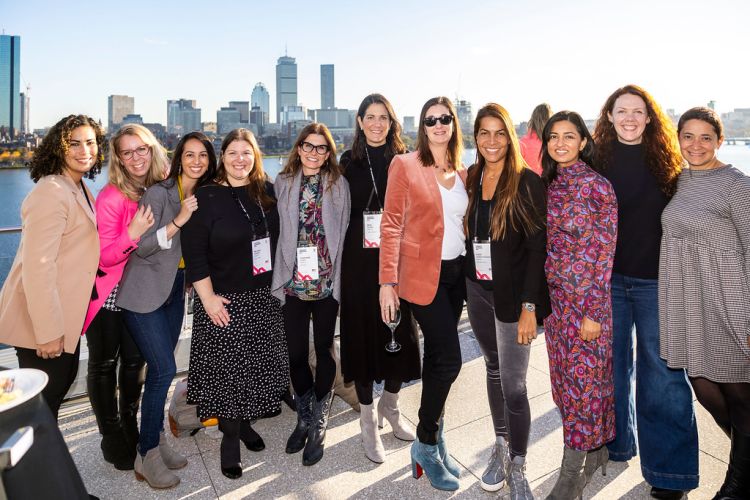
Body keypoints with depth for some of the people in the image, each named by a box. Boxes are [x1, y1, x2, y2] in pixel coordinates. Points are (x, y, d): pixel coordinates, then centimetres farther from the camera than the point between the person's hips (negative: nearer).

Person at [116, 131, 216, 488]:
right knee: (164, 369, -10)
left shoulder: (202, 196, 6)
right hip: (144, 294, -6)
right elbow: (140, 247, -18)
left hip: (174, 291, 6)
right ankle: (147, 456, 5)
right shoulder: (158, 193, -14)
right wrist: (178, 220, -26)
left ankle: (156, 439, 26)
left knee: (160, 369, 12)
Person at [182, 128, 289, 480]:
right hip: (224, 300, -4)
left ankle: (245, 423, 33)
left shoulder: (268, 192, 5)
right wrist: (208, 298, -15)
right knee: (227, 367, 3)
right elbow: (194, 252, -11)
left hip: (264, 296, 5)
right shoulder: (206, 198, -8)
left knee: (258, 364, 12)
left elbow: (279, 239, 13)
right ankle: (230, 437, 22)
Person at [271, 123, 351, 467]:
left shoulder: (338, 184, 3)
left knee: (324, 350, 8)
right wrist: (280, 275, 3)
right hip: (293, 281, 1)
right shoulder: (283, 183, 6)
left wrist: (338, 276, -2)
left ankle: (318, 425, 23)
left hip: (326, 281, -1)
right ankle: (304, 417, 30)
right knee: (296, 352, 7)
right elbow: (277, 231, 6)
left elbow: (343, 232, 2)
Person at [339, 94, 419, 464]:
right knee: (362, 333, 4)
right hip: (360, 261, 0)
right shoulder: (350, 162, 5)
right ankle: (368, 420, 20)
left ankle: (389, 406, 31)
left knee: (400, 332, 5)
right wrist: (342, 258, -2)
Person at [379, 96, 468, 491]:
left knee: (436, 358, 13)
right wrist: (387, 281, -14)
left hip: (456, 273, 6)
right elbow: (391, 224, -8)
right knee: (448, 358, -9)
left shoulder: (462, 172, 12)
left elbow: (467, 224, 15)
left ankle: (433, 442, 27)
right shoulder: (405, 165, -4)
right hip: (422, 274, -5)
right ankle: (426, 444, 12)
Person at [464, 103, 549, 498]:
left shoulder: (527, 183, -10)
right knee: (493, 369, 17)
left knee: (513, 385, -2)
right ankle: (501, 446, 34)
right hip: (477, 290, 5)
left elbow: (537, 248, -12)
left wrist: (528, 307, -16)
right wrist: (464, 285, 3)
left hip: (512, 295, -5)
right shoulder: (471, 179, 5)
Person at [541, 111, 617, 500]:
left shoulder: (597, 186, -11)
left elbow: (604, 252, -12)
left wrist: (593, 311, -14)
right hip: (555, 296, 7)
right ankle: (595, 450, 35)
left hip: (587, 298, -6)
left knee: (582, 378, 2)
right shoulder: (548, 185, 7)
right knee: (566, 375, 14)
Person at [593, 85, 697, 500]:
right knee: (612, 364, 14)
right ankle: (615, 444, 34)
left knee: (661, 373, 3)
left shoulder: (665, 163, 0)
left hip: (656, 281, -1)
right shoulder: (598, 160, 2)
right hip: (607, 277, 2)